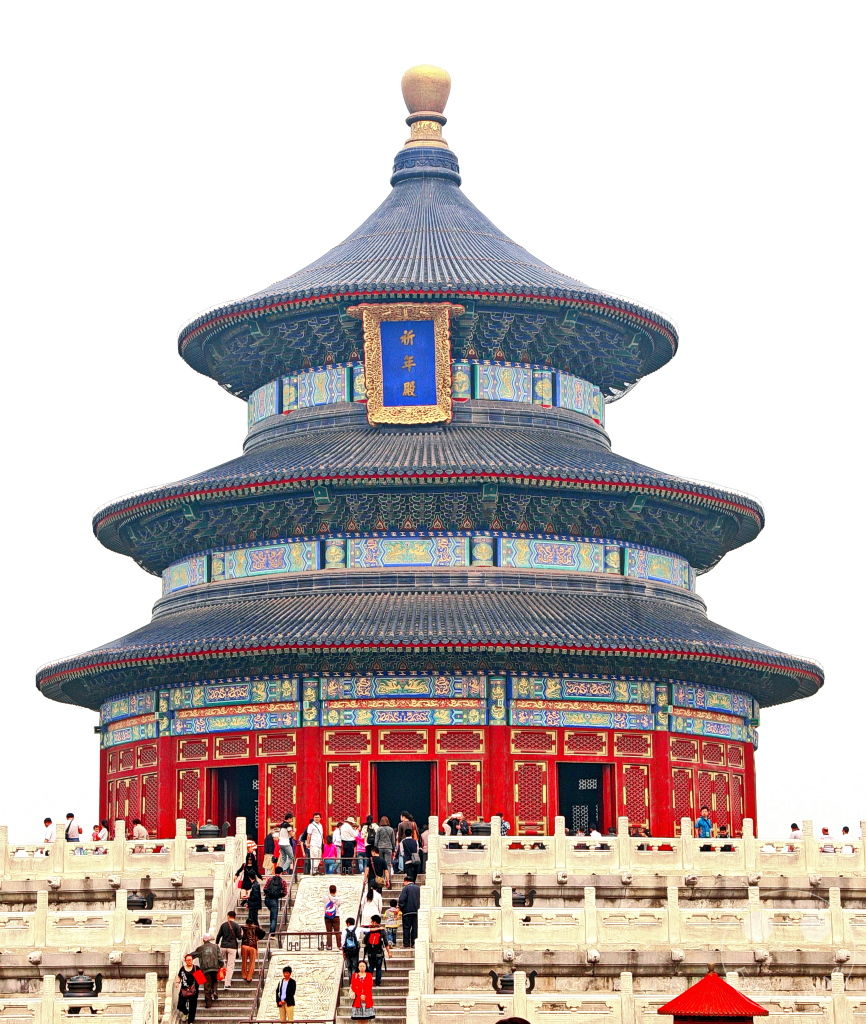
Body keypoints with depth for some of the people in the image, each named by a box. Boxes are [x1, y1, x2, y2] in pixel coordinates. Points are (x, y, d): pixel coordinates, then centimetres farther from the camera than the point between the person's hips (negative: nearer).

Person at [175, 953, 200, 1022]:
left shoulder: (196, 968, 3)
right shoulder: (182, 968, 6)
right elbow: (179, 977, 15)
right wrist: (177, 982, -3)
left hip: (193, 990, -1)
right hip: (184, 990, 1)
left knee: (192, 1007, 0)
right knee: (180, 1006, -3)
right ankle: (185, 1013, 31)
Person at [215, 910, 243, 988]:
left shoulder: (223, 925, 6)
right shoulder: (237, 926, -4)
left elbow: (218, 935, 8)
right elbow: (239, 937, -6)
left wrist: (217, 944, 21)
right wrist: (241, 933, 15)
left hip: (223, 946, 3)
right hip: (232, 947, -3)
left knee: (225, 963, 21)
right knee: (230, 965, -3)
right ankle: (227, 983, -9)